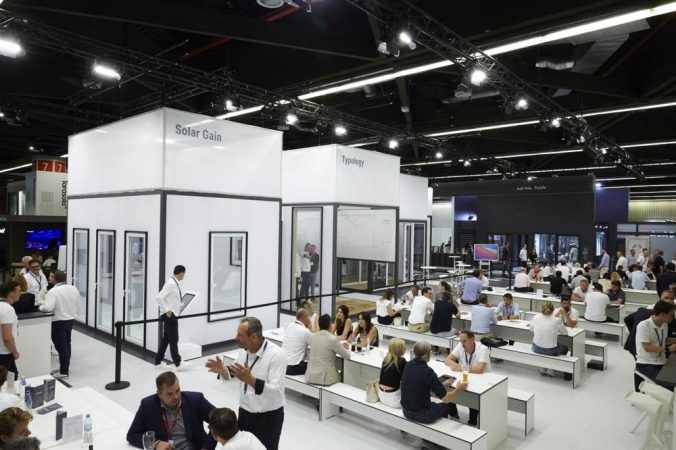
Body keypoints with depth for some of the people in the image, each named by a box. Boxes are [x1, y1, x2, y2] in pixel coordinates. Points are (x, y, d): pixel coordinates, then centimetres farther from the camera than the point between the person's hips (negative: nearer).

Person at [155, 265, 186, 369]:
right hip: (169, 315, -9)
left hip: (172, 314, 9)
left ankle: (158, 361, 25)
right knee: (174, 339, -1)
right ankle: (177, 363, 8)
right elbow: (159, 297, -25)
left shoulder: (175, 283, 9)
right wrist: (167, 310, -22)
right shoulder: (171, 283, -19)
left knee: (166, 339, 16)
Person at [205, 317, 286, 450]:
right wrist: (222, 370, -11)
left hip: (268, 417, -6)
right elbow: (233, 374, 11)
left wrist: (250, 379, -42)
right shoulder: (244, 350, -4)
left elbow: (276, 392, -30)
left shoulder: (276, 355, -25)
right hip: (245, 412, 6)